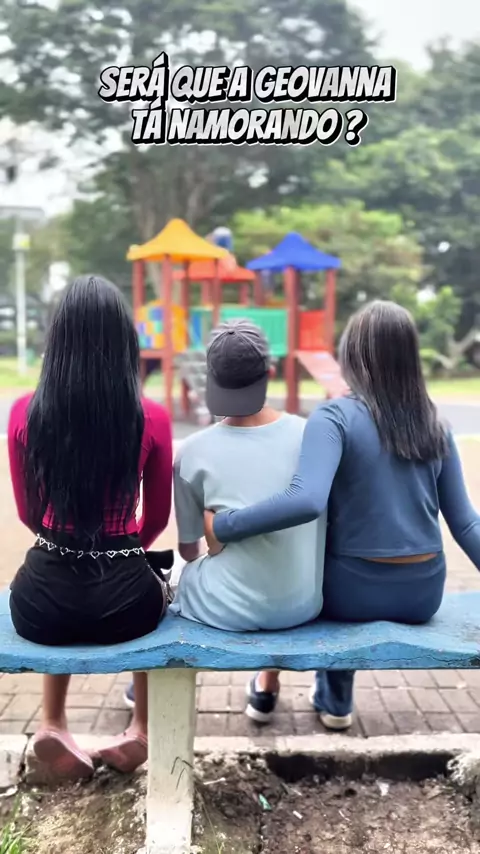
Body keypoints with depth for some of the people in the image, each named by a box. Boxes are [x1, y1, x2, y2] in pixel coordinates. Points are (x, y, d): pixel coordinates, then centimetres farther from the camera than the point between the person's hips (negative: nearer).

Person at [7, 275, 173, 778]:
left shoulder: (25, 413, -7)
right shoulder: (150, 419, -10)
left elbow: (29, 515, 7)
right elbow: (157, 519, 5)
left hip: (40, 604, 2)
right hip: (122, 604, -1)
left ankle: (53, 725, 29)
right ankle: (141, 729, 35)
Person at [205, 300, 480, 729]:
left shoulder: (335, 417, -16)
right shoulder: (435, 426, -1)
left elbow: (305, 501, -32)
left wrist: (222, 526, -22)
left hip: (356, 590, -4)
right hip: (423, 593, 4)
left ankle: (337, 702, 42)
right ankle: (332, 701, 44)